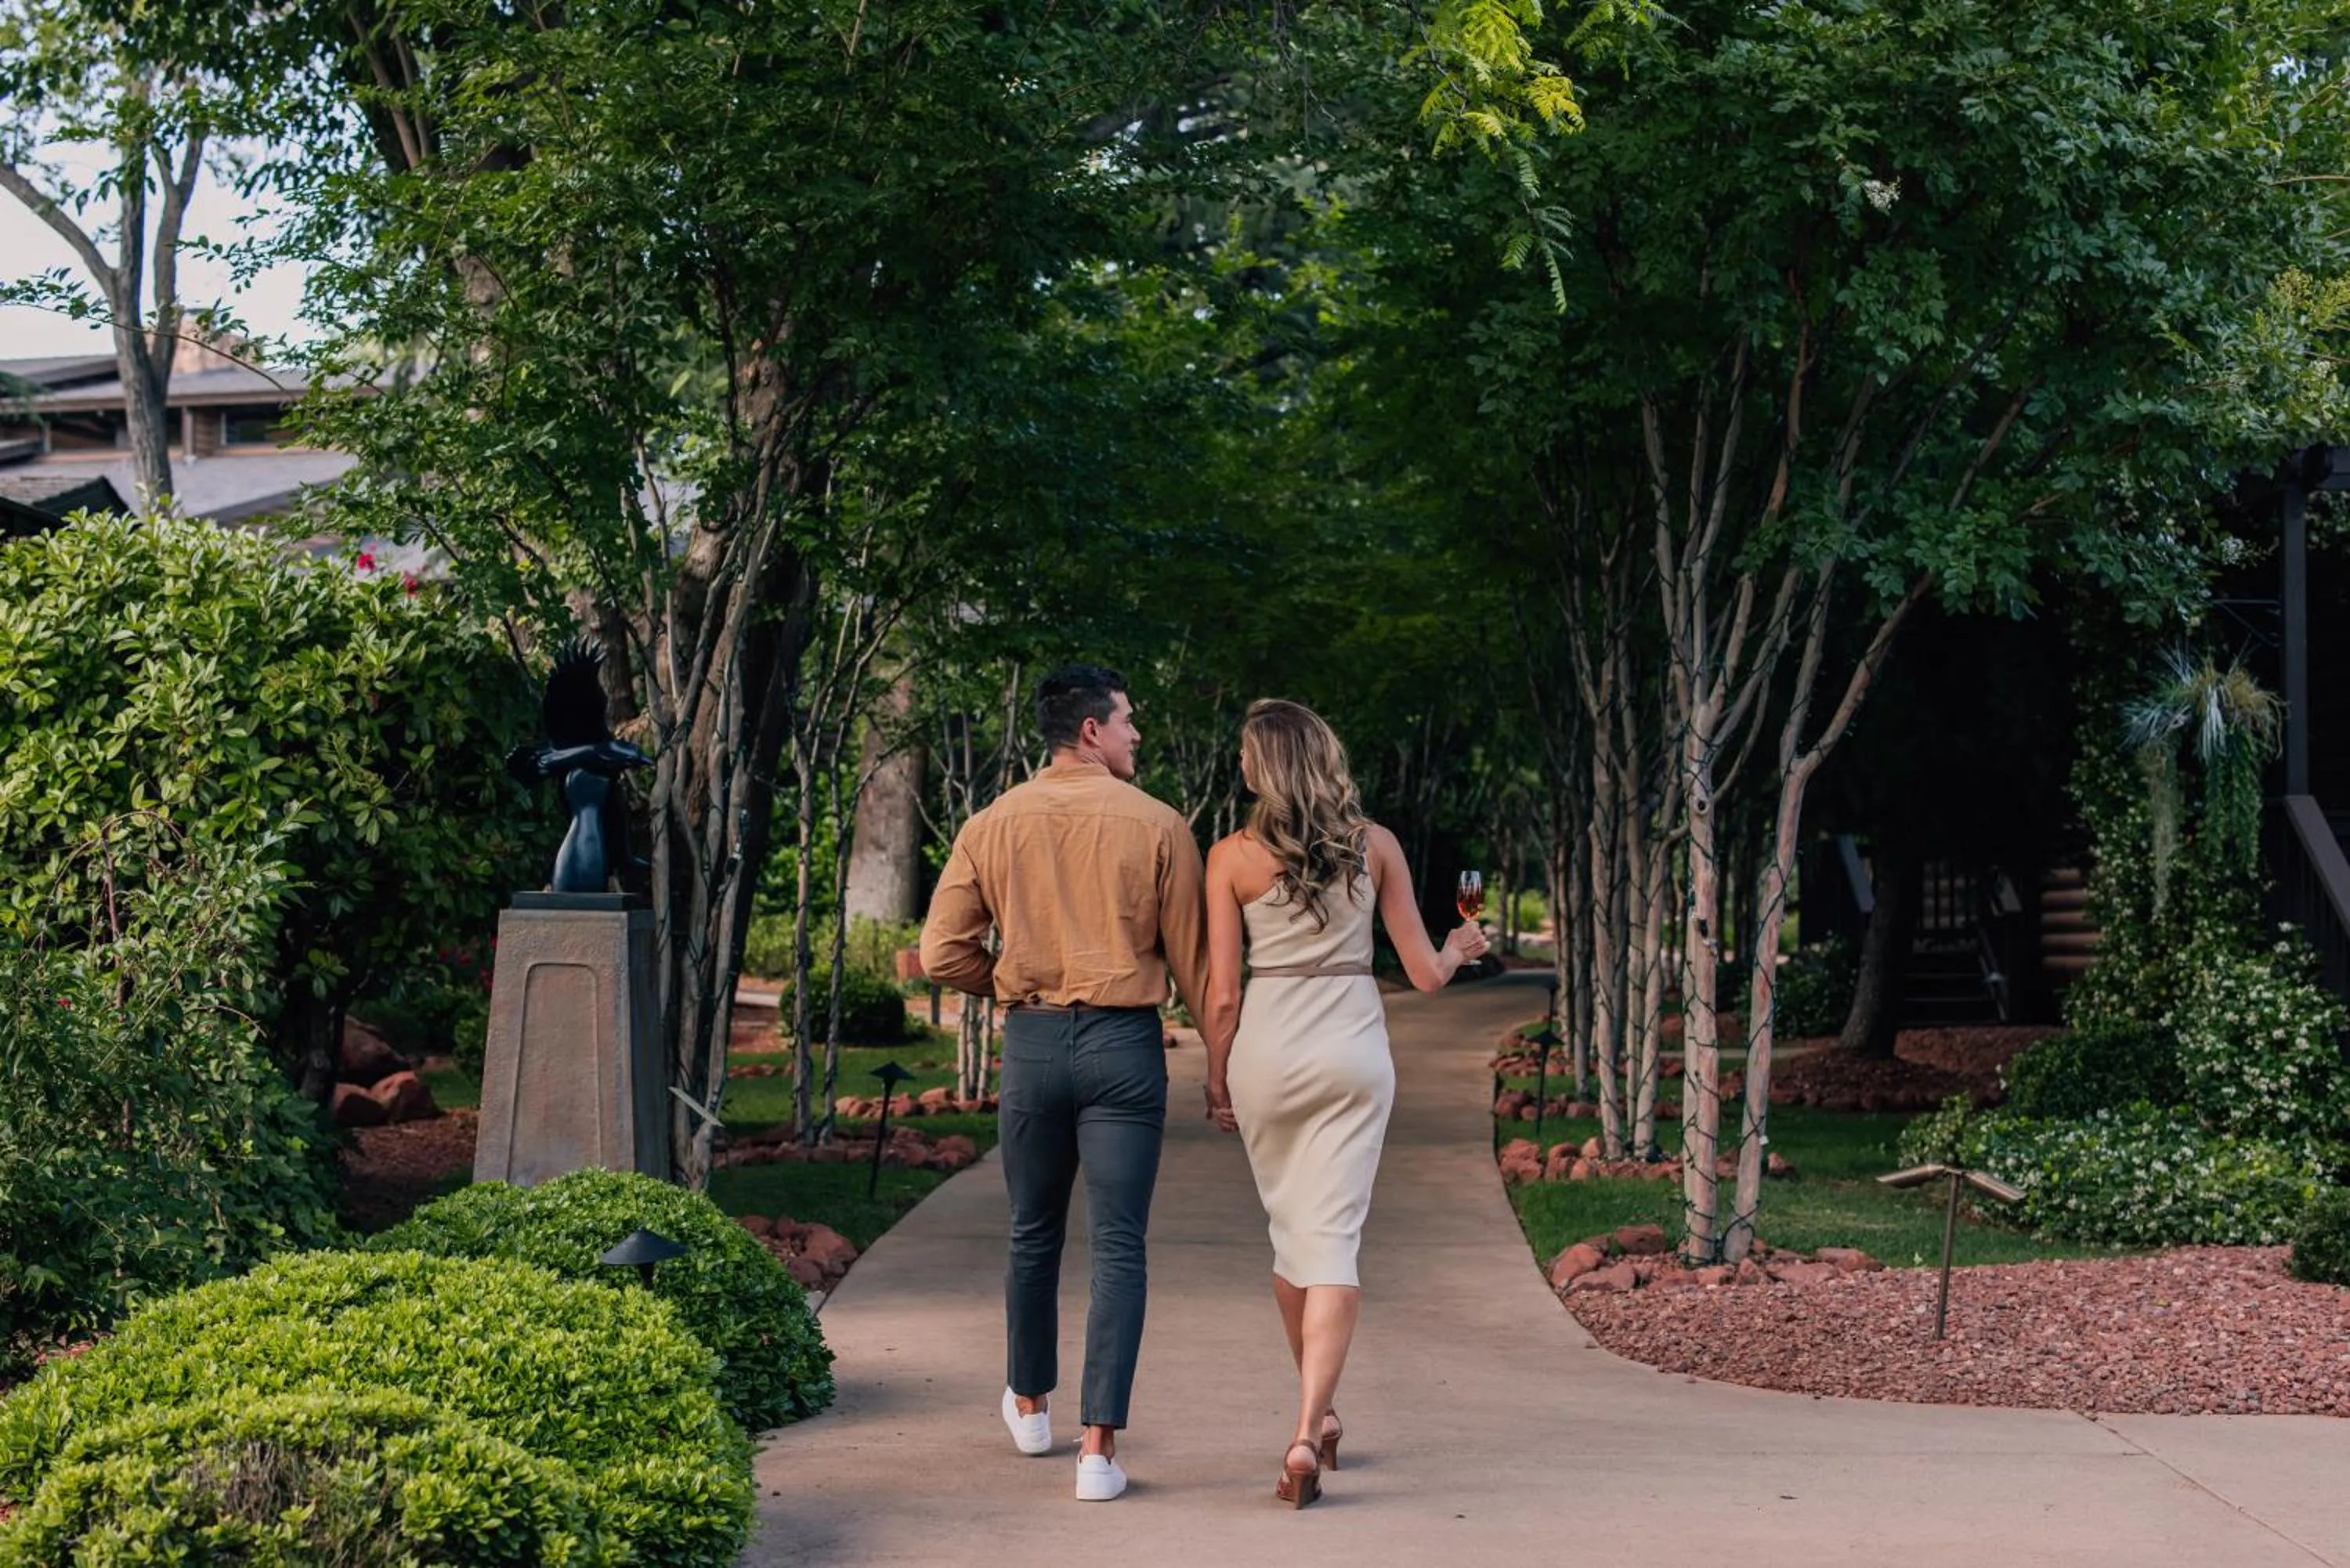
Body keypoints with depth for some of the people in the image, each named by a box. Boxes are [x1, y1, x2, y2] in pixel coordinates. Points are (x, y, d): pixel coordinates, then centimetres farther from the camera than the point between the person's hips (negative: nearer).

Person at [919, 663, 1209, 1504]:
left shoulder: (992, 826, 2)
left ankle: (1030, 1403, 38)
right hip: (1125, 1040, -2)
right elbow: (1191, 961, -2)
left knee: (1034, 1233, 19)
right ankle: (1099, 1445, -5)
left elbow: (943, 955, -1)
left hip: (1032, 1041, 3)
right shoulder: (1158, 826, -4)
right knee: (1118, 1246, 0)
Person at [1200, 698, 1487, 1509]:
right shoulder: (1376, 845, 0)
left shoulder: (1233, 856, -5)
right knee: (1333, 1239, -2)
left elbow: (1222, 995, -5)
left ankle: (1320, 1414, 31)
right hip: (1355, 1054, 0)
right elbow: (1423, 972, 4)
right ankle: (1308, 1429, -16)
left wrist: (1217, 1079, 11)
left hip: (1266, 1054, 0)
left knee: (1290, 1230, 18)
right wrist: (1459, 951, 26)